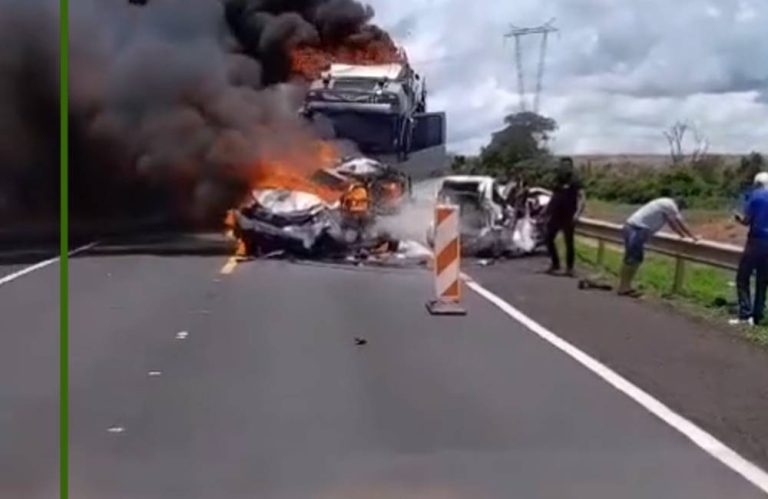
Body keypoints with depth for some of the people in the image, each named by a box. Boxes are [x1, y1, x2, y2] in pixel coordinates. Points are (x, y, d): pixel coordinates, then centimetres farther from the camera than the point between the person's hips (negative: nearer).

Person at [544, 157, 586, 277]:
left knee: (569, 242, -1)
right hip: (555, 215, 6)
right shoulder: (557, 180, 13)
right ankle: (555, 264, 18)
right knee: (548, 239, 4)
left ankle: (569, 268, 6)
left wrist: (578, 213, -29)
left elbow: (581, 198, -15)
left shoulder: (575, 181, -6)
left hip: (568, 216, -6)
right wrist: (547, 212, 19)